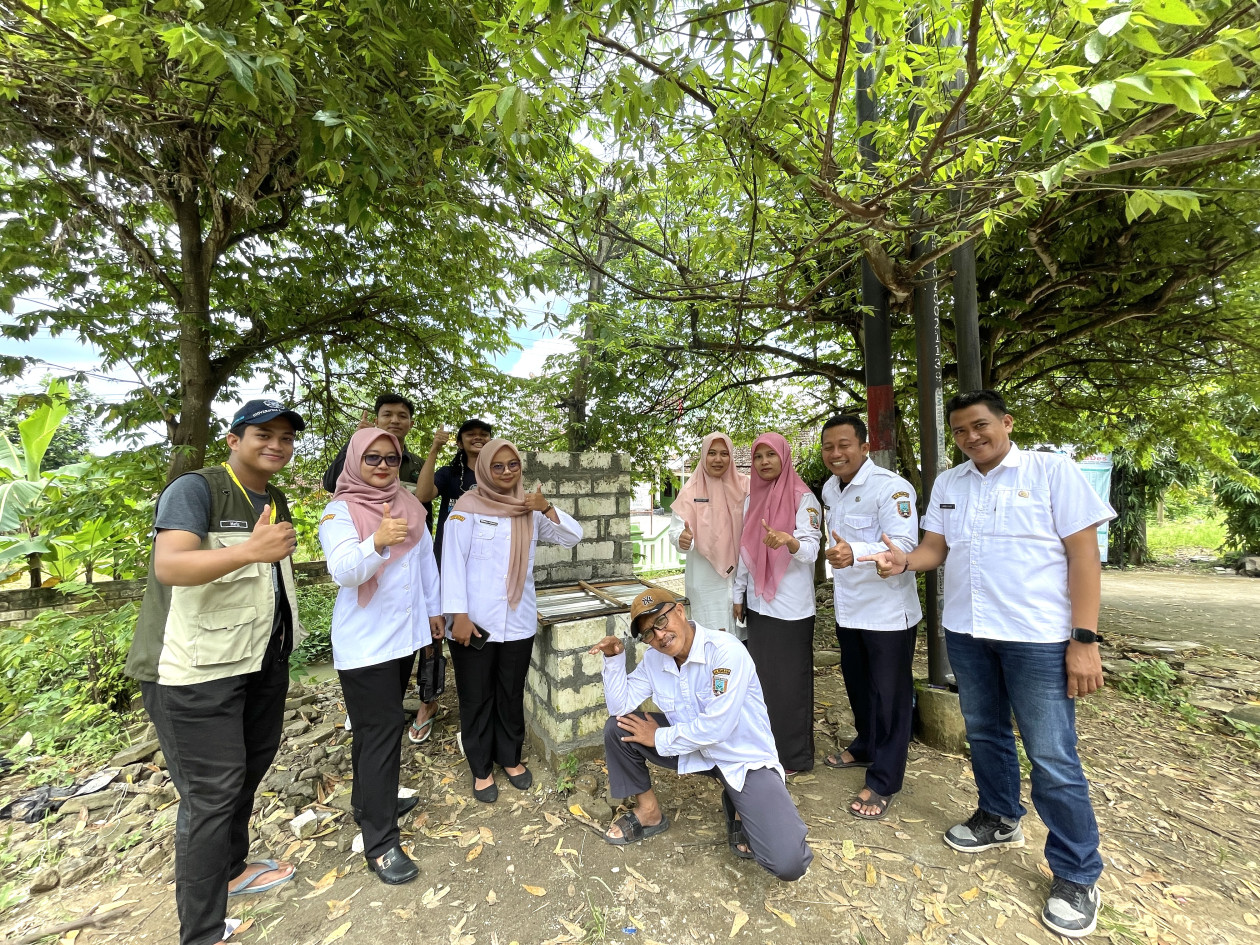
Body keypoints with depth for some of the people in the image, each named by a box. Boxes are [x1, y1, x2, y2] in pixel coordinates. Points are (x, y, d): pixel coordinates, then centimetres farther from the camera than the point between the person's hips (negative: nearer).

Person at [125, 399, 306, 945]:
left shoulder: (276, 501, 10)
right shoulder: (194, 490, -15)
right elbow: (169, 566, -30)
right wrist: (249, 551, -46)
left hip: (262, 659, 8)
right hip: (196, 670, -8)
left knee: (251, 767, 20)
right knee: (211, 793, -1)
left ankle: (232, 869, 42)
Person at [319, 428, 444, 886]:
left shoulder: (409, 503, 5)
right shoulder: (340, 512, -12)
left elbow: (425, 557, 12)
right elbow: (344, 571, -27)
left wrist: (434, 607, 15)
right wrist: (378, 541, -45)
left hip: (404, 633, 6)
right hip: (364, 641, -6)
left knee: (379, 723, 21)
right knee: (380, 731, -2)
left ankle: (368, 800, 41)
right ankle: (380, 844, 12)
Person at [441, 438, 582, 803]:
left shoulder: (530, 509, 5)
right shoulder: (468, 507, -8)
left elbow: (573, 537, 1)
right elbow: (453, 562, -11)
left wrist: (547, 508, -14)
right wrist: (459, 615, -15)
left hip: (518, 621, 4)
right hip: (476, 621, -3)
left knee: (512, 695, 18)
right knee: (476, 698, 13)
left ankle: (510, 758, 39)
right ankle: (481, 769, 33)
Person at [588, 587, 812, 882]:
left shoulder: (726, 652, -27)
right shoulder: (653, 659, -7)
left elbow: (717, 727, -30)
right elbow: (620, 707, -7)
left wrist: (660, 738, -18)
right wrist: (614, 658, -20)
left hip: (745, 758, -5)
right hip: (693, 748, 5)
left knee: (789, 863, -21)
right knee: (617, 729, -9)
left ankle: (739, 806, 10)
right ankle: (649, 812, 13)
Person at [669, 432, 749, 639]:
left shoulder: (743, 486, 0)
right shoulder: (691, 491, -5)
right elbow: (676, 528, -9)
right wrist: (681, 539, -30)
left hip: (739, 574, 2)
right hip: (706, 579, -2)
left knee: (739, 634, 9)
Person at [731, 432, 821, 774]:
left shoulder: (803, 498, -9)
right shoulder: (751, 500, 8)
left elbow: (811, 548, -20)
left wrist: (788, 540, -41)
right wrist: (738, 593, 13)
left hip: (792, 606, -5)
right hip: (758, 603, 5)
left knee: (790, 679, 4)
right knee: (762, 677, 14)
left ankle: (794, 754, 22)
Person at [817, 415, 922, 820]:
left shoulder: (891, 487, -20)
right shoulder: (829, 489, 5)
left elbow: (905, 544, -31)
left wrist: (855, 553, -47)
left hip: (888, 612, -7)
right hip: (848, 609, 8)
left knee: (890, 696, 6)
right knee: (857, 686, 23)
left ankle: (883, 782, 22)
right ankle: (865, 748, 46)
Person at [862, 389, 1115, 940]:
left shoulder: (1052, 470, -6)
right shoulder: (947, 484, 7)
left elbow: (1083, 553, -10)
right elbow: (936, 547, 8)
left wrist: (1084, 639, -14)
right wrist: (904, 560, -15)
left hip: (1037, 637, -5)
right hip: (966, 632, 5)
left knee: (1053, 758, 2)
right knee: (985, 734, 19)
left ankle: (1076, 876, 23)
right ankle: (999, 820, 41)